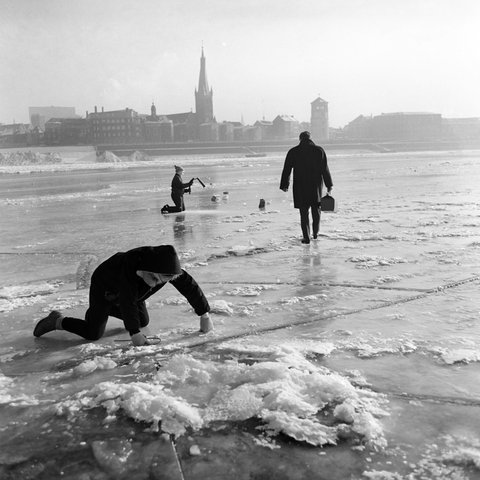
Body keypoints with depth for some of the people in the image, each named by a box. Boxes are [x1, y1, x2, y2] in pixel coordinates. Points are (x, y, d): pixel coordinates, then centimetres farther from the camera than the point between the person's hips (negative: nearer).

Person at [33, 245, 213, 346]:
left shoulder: (169, 266, -26)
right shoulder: (131, 268, -45)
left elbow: (190, 286, -18)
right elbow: (128, 303, -45)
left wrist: (205, 315, -15)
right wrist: (135, 334, -46)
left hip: (129, 291, 7)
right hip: (105, 287, -7)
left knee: (143, 321, 17)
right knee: (93, 333, -13)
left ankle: (110, 309, 35)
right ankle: (57, 321, 8)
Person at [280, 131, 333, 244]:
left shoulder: (293, 152, -2)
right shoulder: (319, 150, -1)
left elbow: (286, 170, -1)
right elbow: (325, 169, -1)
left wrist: (284, 185, 6)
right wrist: (329, 184, 4)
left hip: (300, 187, -1)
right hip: (316, 186, 1)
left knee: (304, 212, 4)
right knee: (316, 210, 19)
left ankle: (306, 237, -1)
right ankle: (315, 233, 30)